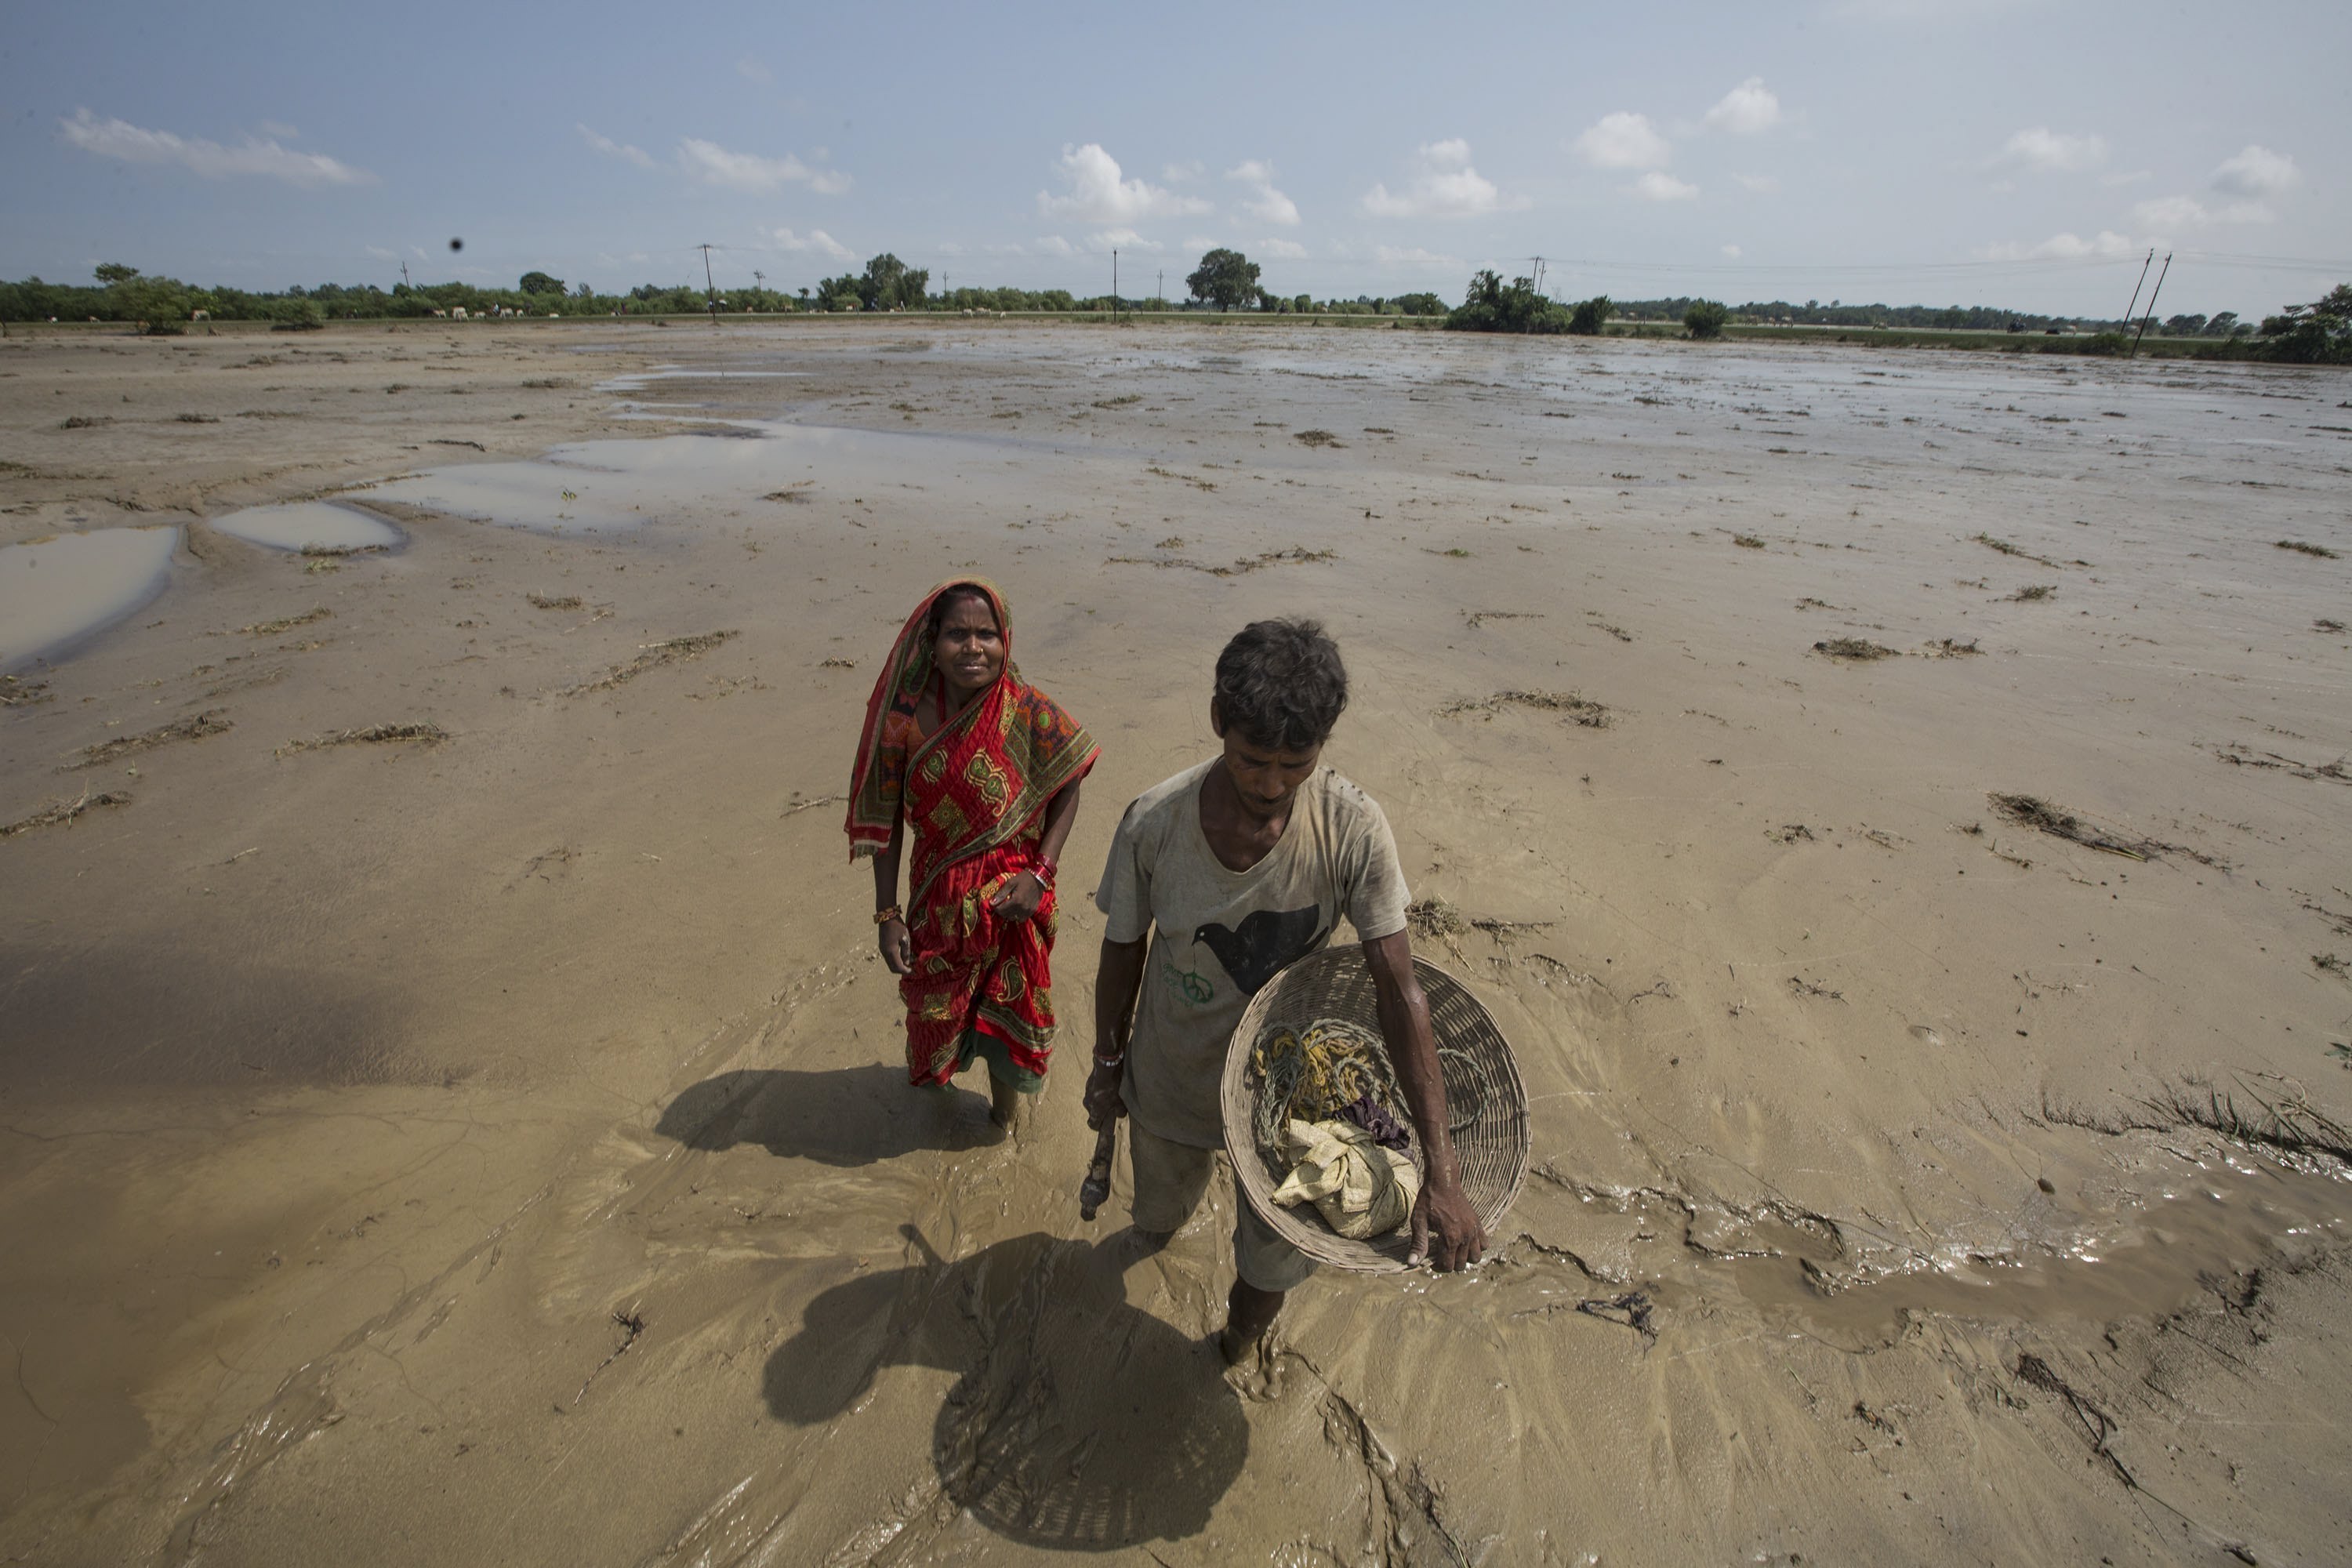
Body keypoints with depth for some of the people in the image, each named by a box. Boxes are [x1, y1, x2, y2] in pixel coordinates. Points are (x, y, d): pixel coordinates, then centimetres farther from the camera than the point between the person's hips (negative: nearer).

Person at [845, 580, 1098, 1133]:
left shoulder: (1029, 712, -18)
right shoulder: (906, 716, -15)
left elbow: (1066, 791, -6)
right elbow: (885, 819, -7)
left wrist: (1039, 874, -16)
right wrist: (887, 913, -7)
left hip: (1011, 899, -1)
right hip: (939, 897, 1)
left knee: (1008, 1003, 18)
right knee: (936, 1002, 24)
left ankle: (1005, 1104, 46)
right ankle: (934, 1074, 56)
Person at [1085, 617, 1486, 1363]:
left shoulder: (1352, 830, -26)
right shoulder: (1153, 823, -24)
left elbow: (1400, 991, -25)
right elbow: (1123, 953, -8)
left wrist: (1441, 1169, -28)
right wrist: (1107, 1066, 5)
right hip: (1170, 1082, 1)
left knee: (1275, 1263, 17)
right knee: (1157, 1218, 26)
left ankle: (1237, 1352, 53)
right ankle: (1164, 1219, 65)